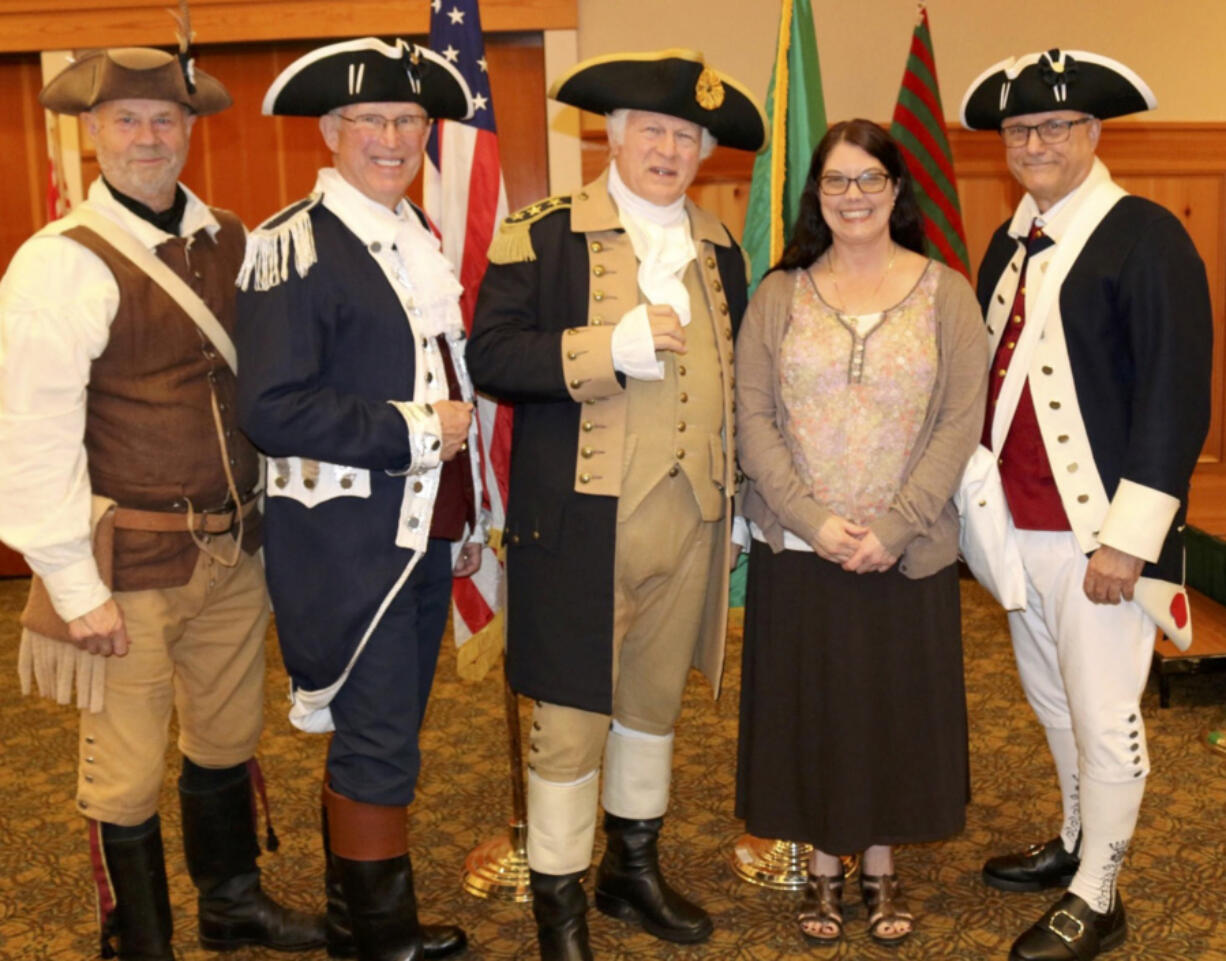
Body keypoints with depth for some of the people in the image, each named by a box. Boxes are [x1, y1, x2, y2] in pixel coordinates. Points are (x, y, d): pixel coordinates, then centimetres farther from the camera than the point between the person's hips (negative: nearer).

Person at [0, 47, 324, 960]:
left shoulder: (231, 242, 5)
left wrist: (270, 511, 7)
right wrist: (76, 586, -14)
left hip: (235, 549, 6)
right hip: (132, 562, -5)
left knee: (228, 738, 21)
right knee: (126, 773, 7)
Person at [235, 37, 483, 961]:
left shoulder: (421, 237, 14)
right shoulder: (294, 246, -12)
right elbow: (273, 408, -20)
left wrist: (468, 517, 19)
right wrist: (415, 429, -17)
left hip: (425, 534, 8)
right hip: (347, 541, -8)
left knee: (382, 737, 17)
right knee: (379, 748, 0)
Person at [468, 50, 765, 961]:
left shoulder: (720, 249, 13)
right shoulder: (542, 237, -4)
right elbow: (491, 355, -12)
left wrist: (738, 498, 15)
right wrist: (611, 347, -22)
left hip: (690, 516, 5)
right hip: (581, 518, -5)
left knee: (656, 701, 17)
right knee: (572, 715, 1)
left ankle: (634, 868, 35)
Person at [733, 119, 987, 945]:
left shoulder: (946, 294, 0)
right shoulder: (780, 295, 3)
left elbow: (960, 423, -6)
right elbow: (754, 420, -2)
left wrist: (892, 529, -14)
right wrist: (815, 521, -14)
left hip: (907, 553, -1)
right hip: (798, 548, 1)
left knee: (896, 704, 8)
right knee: (808, 705, 8)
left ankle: (882, 866, 27)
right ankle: (824, 867, 26)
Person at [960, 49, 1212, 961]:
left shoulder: (1147, 237, -11)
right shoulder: (1010, 244, 11)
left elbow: (1176, 399, -15)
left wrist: (1126, 540, -18)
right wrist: (983, 498, 13)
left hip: (1099, 533, -7)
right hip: (1020, 527, 7)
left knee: (1104, 716, 3)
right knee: (1054, 701, 21)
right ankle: (1077, 843, 41)